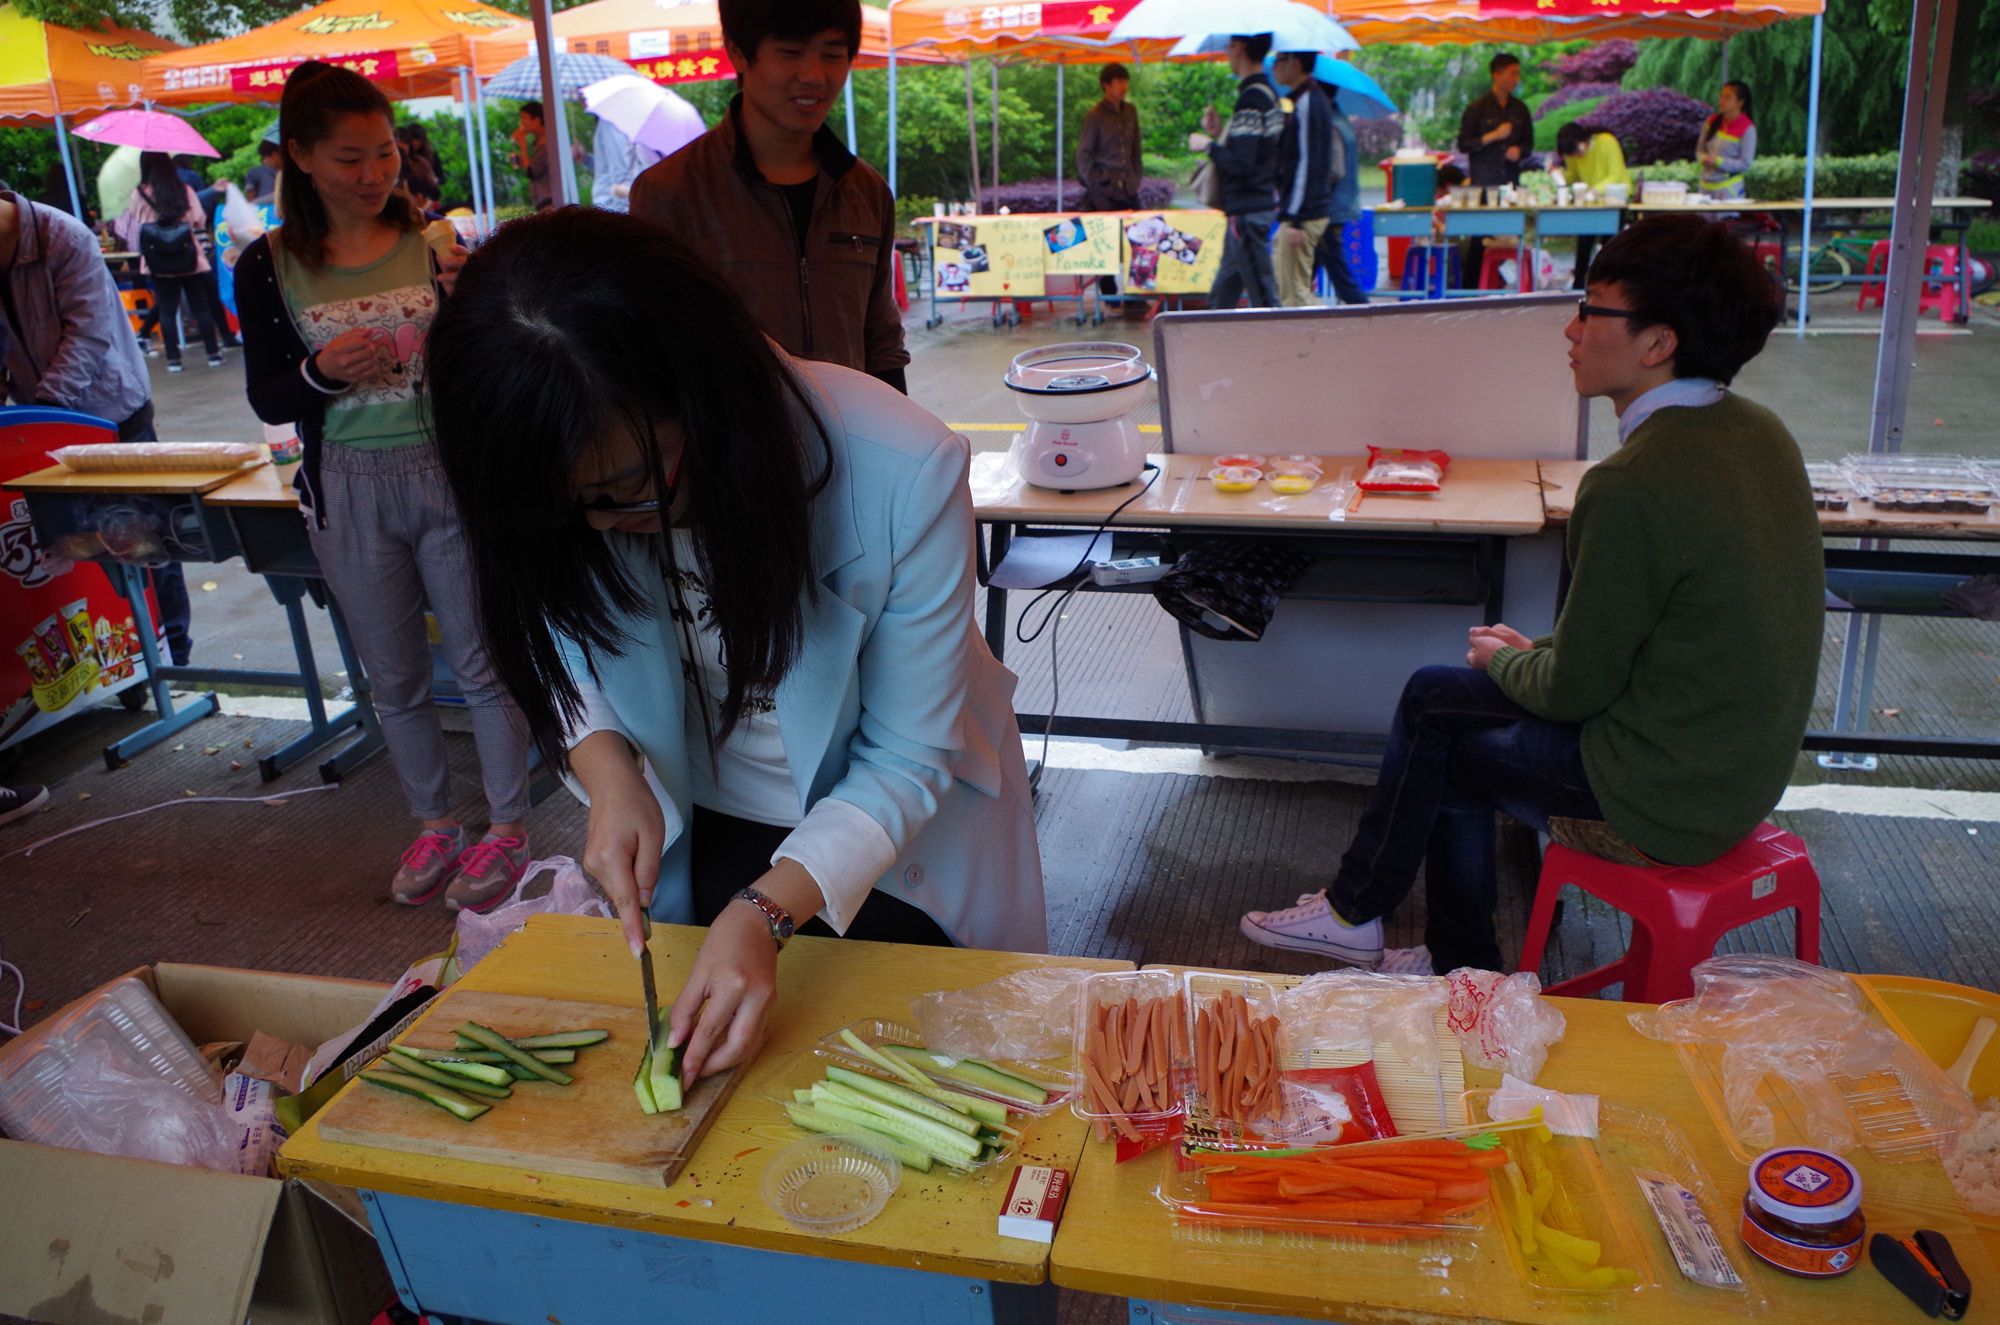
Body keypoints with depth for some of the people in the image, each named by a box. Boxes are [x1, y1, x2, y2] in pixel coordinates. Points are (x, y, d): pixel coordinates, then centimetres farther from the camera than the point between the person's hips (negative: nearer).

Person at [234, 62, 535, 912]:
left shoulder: (438, 244, -2)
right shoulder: (269, 268, -1)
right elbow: (268, 401, 3)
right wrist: (321, 372, -17)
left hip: (452, 477, -2)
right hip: (349, 495, 2)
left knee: (483, 664, 5)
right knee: (396, 679, 14)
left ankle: (508, 832, 20)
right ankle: (435, 827, 31)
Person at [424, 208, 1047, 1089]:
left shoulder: (904, 475, -35)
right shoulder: (562, 479, -23)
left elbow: (907, 760, -26)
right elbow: (562, 649, -3)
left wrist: (767, 911, -37)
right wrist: (608, 771, -23)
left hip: (895, 843, -3)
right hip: (706, 837, 3)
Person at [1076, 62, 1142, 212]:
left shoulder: (1131, 111, 11)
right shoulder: (1095, 115, -6)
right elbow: (1083, 154, -5)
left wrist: (1137, 176, 14)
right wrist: (1094, 180, -7)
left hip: (1129, 189, 6)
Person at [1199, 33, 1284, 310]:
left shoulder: (1251, 100, -17)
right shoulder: (1268, 93, 13)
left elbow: (1241, 163, -23)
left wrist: (1208, 146, -8)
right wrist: (1222, 133, 13)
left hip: (1248, 209, -10)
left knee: (1263, 297, -6)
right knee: (1221, 296, 16)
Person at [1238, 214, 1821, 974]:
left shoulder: (1633, 485, -27)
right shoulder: (1758, 433, 2)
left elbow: (1575, 690, -18)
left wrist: (1503, 660, 3)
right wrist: (1535, 653, 12)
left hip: (1668, 799, -9)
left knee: (1434, 733, 6)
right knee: (1438, 695, 13)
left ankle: (1356, 913, 32)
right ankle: (1464, 970, 24)